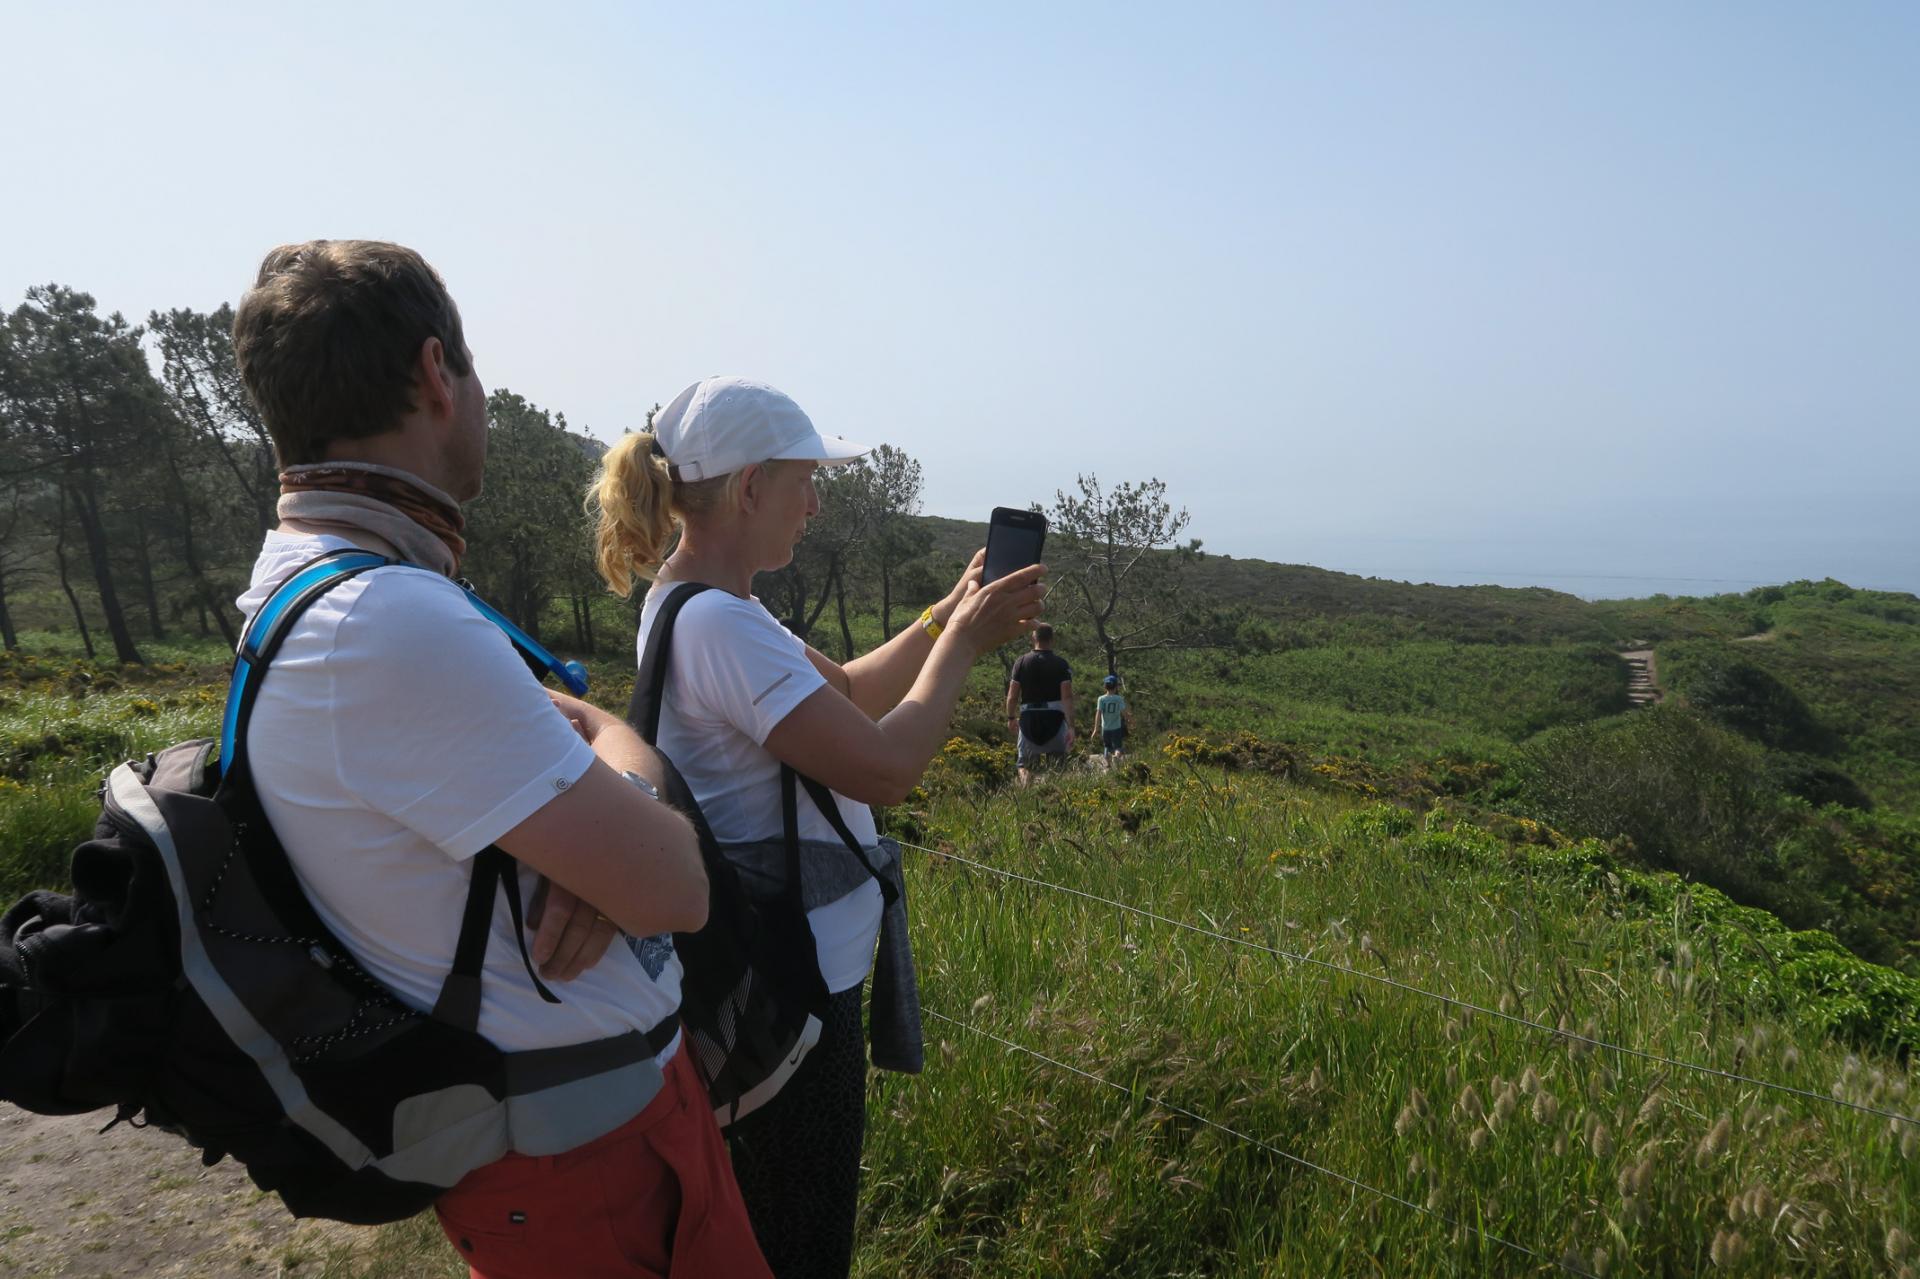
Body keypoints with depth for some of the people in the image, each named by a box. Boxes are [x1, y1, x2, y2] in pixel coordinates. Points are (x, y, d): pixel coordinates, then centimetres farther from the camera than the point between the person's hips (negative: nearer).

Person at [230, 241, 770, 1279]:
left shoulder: (307, 580, 3)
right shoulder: (393, 626, -30)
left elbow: (595, 726, 5)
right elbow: (675, 891, -28)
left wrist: (612, 799, -17)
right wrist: (630, 810, -6)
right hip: (582, 1152, -9)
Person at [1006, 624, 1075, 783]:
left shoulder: (1022, 661, 0)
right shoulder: (1061, 663, -3)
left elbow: (1012, 696, -1)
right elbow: (1067, 696, -13)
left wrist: (1011, 718, 14)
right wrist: (1071, 727, -14)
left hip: (1028, 718, 1)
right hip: (1054, 719, -1)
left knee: (1025, 765, 9)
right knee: (1058, 764, 14)